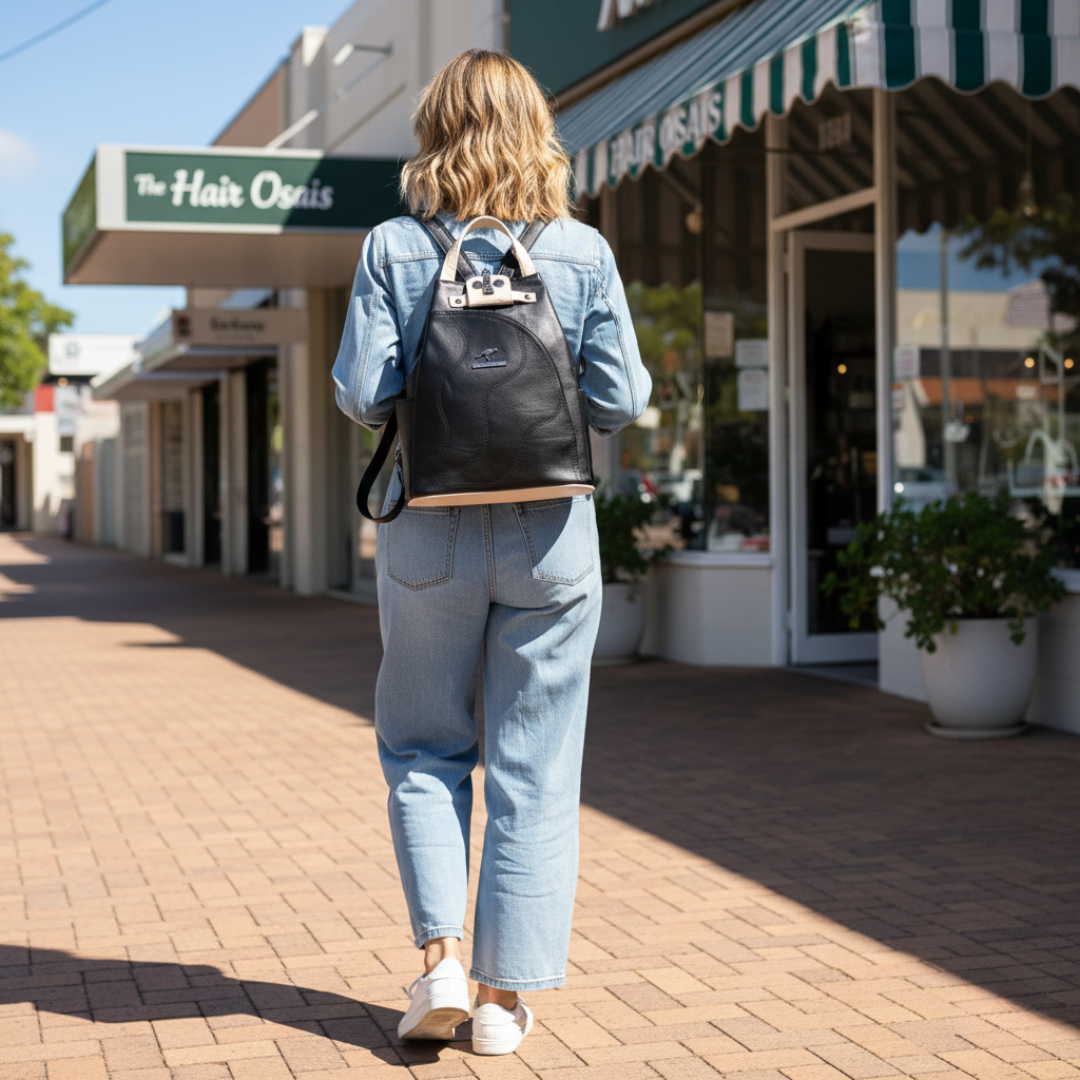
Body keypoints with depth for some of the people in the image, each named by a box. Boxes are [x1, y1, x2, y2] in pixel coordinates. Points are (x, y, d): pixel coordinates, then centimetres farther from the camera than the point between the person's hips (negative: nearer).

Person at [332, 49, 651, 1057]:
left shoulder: (394, 248, -4)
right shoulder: (582, 251, -2)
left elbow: (362, 393, -9)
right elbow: (620, 399, -5)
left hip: (429, 534, 0)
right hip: (551, 532, 0)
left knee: (423, 748, 17)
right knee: (534, 769, 8)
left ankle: (440, 957, 7)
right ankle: (505, 993, 12)